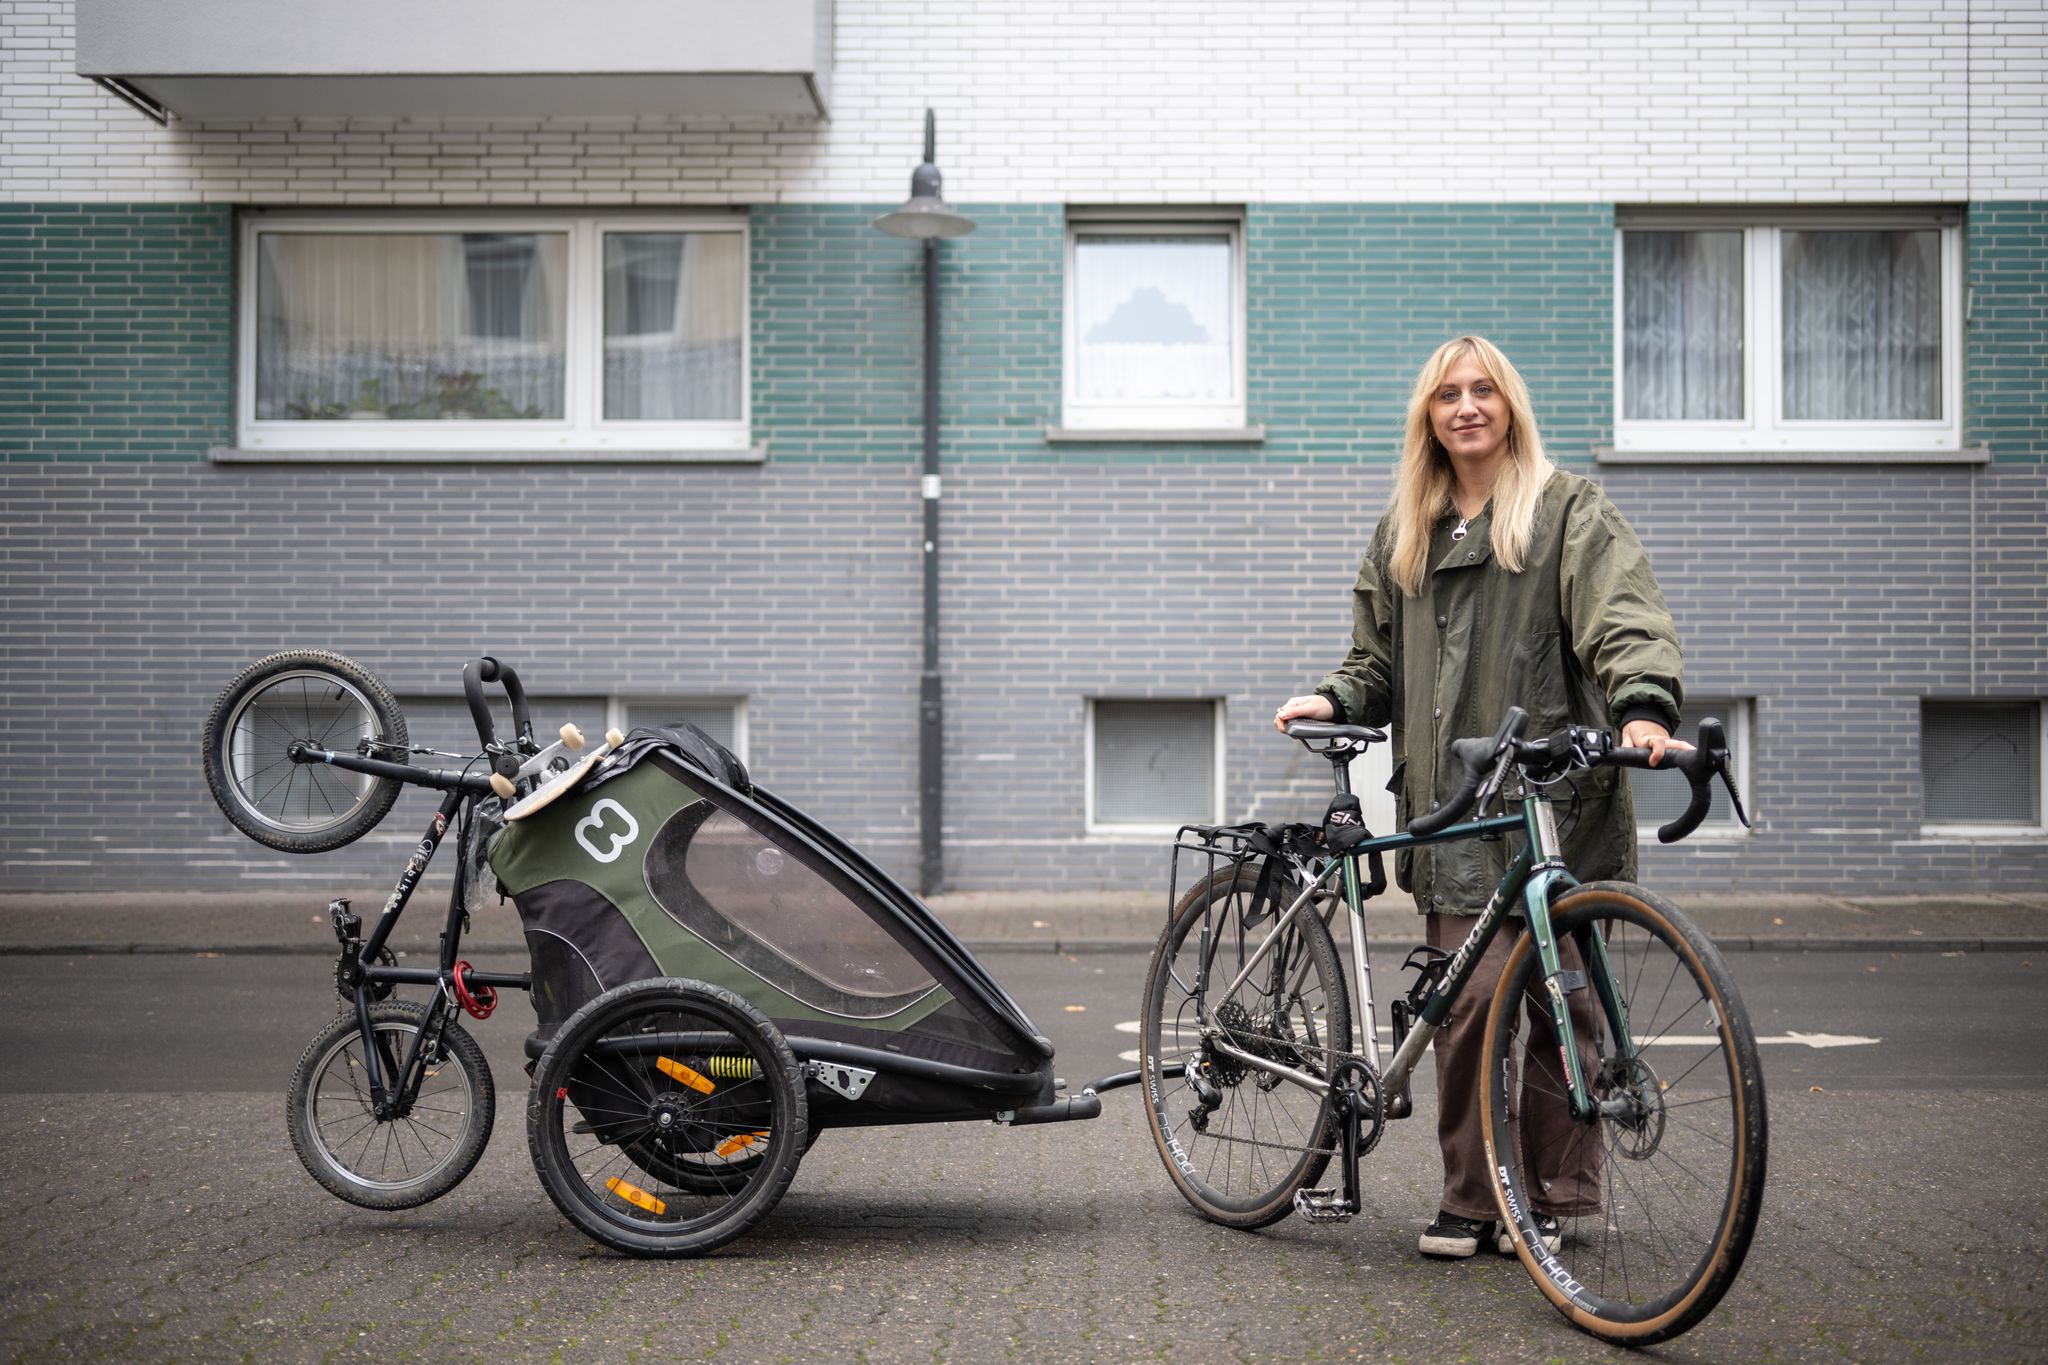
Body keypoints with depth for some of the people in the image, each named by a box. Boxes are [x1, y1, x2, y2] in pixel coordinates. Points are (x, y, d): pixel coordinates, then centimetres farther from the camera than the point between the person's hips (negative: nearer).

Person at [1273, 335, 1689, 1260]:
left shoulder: (1570, 512, 5)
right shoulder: (1406, 531, 20)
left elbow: (1626, 620, -8)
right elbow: (1379, 659, 25)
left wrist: (1644, 705, -26)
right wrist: (1333, 700, 4)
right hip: (1452, 801, 4)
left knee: (1556, 993, -1)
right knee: (1467, 998, -2)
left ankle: (1552, 1194, 10)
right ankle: (1469, 1199, 5)